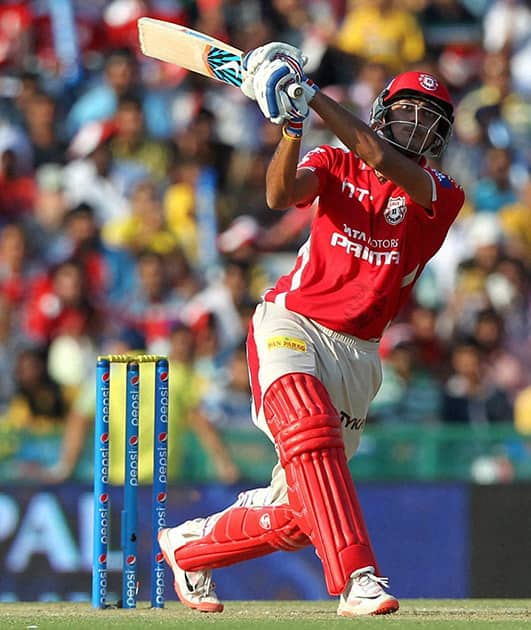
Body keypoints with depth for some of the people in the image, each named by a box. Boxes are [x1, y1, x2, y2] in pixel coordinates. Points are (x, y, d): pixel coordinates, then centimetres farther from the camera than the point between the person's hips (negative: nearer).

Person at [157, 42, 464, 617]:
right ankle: (357, 579, -39)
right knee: (310, 430, -33)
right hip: (292, 325, -2)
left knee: (299, 514, 4)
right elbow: (280, 195, -13)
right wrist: (291, 124, -29)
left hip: (356, 354, 2)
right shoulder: (335, 166, 8)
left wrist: (312, 96, -22)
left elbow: (385, 162, -18)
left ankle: (188, 545, 29)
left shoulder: (441, 195, 1)